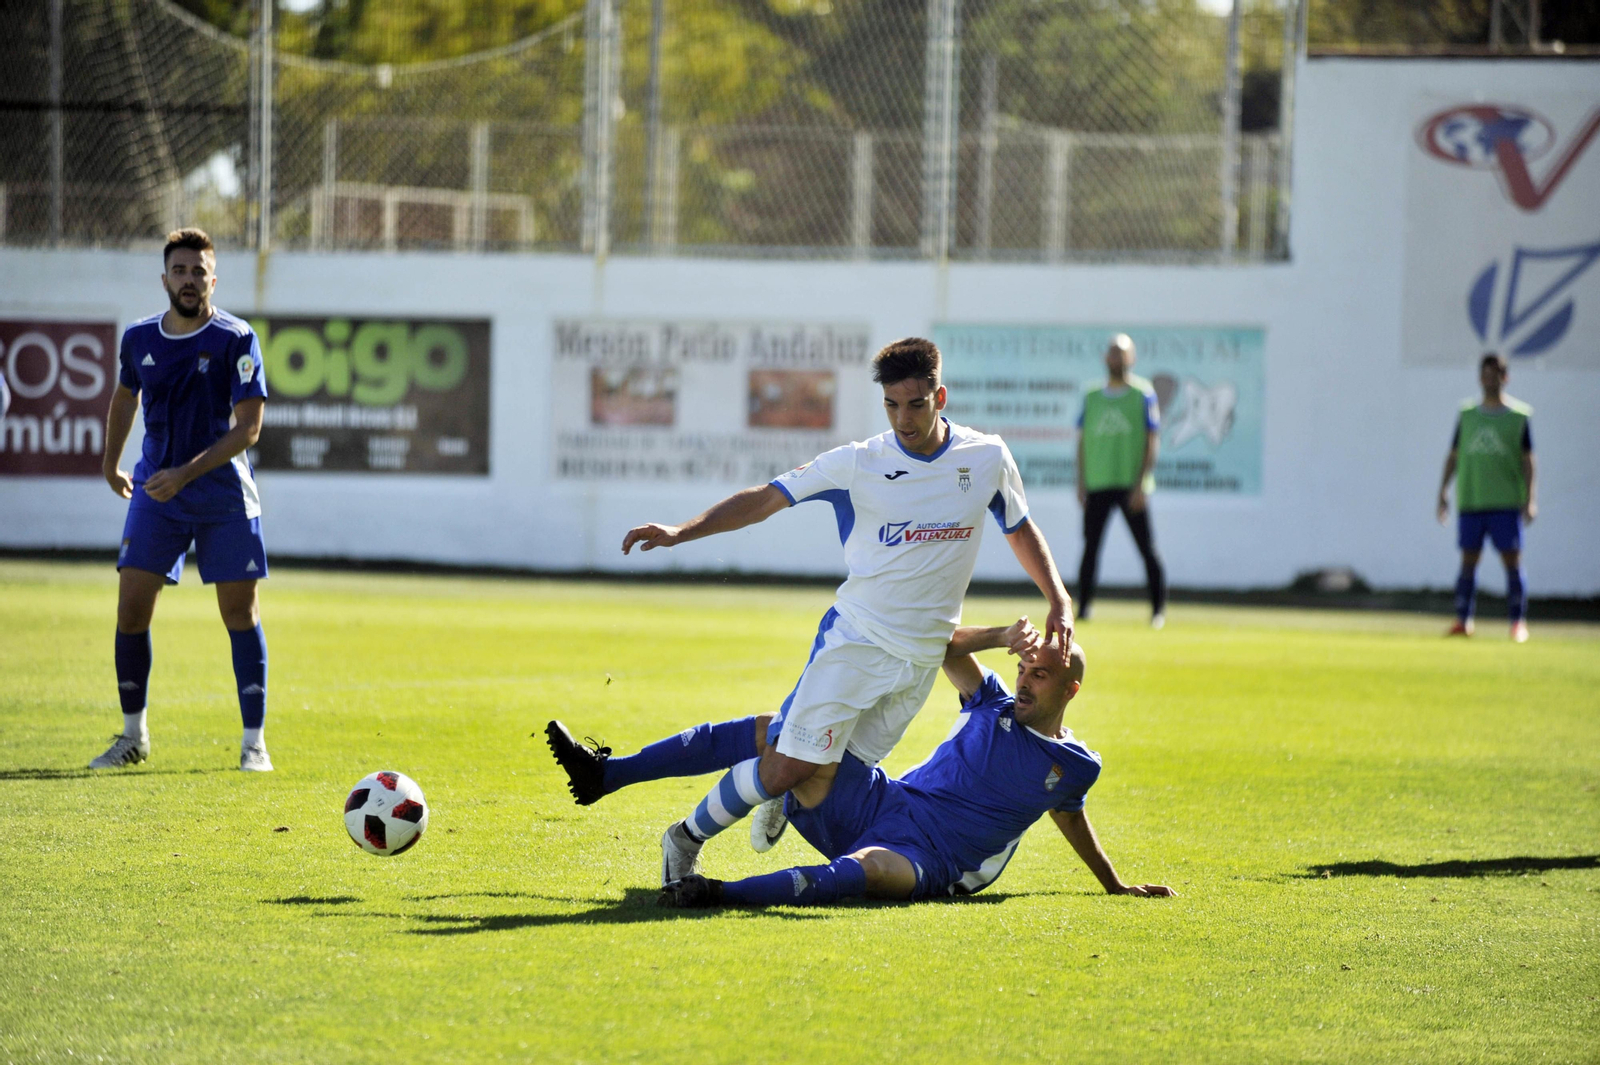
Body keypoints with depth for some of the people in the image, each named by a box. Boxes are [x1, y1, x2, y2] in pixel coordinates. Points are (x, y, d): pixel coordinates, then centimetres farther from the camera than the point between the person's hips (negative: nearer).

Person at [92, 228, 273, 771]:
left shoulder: (236, 340, -10)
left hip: (224, 498, -3)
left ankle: (253, 741, 9)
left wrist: (186, 473, -22)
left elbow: (247, 427, -14)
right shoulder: (139, 338, 2)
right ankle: (133, 735, 11)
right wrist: (110, 464, 30)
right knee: (131, 607, -4)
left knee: (240, 612, 0)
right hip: (155, 496, 3)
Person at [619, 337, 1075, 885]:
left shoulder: (987, 459, -1)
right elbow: (765, 499, -9)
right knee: (789, 767, -13)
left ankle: (781, 799, 41)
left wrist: (1059, 602, 4)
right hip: (855, 639, -3)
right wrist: (681, 531, -19)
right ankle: (686, 839, 7)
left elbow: (1021, 530, 16)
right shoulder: (859, 463, -9)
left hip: (925, 654, 3)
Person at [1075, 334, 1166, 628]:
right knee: (1090, 547, 0)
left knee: (1147, 549, -4)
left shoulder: (1143, 394, 2)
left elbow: (1152, 441, -1)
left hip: (1131, 485, -3)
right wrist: (1081, 482, 5)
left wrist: (1141, 484, -9)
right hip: (1097, 483, 3)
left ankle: (1158, 611, 2)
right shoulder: (1091, 397, 13)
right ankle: (1083, 607, 5)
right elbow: (1083, 440, 14)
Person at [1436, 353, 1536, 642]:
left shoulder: (1518, 415, 4)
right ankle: (1463, 620, 3)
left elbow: (1527, 460, 3)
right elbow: (1453, 456, 15)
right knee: (1468, 560, 1)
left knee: (1512, 560, -5)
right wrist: (1443, 491, 8)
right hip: (1470, 500, 2)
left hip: (1506, 501, -2)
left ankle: (1518, 622, -1)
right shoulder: (1467, 414, 12)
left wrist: (1529, 499, -4)